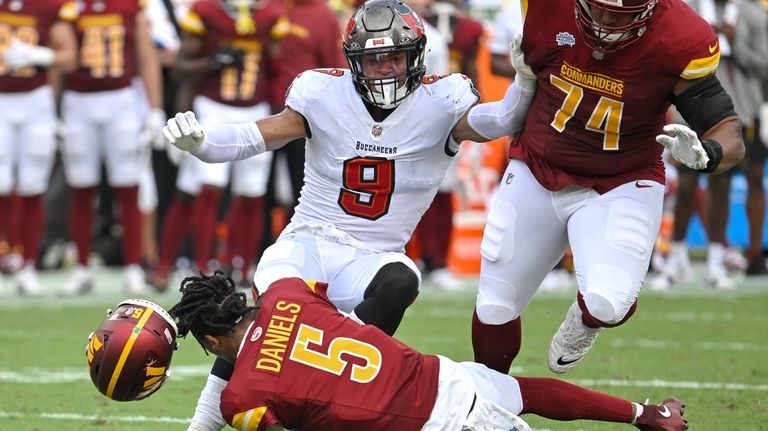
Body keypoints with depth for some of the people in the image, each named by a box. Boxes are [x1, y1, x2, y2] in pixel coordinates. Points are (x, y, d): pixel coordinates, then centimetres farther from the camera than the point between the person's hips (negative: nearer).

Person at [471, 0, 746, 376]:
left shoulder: (681, 44, -24)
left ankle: (583, 322, 12)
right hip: (537, 172, 3)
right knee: (495, 309, 10)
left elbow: (730, 138, -21)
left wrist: (703, 154, -42)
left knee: (607, 303, -26)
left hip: (621, 186, -3)